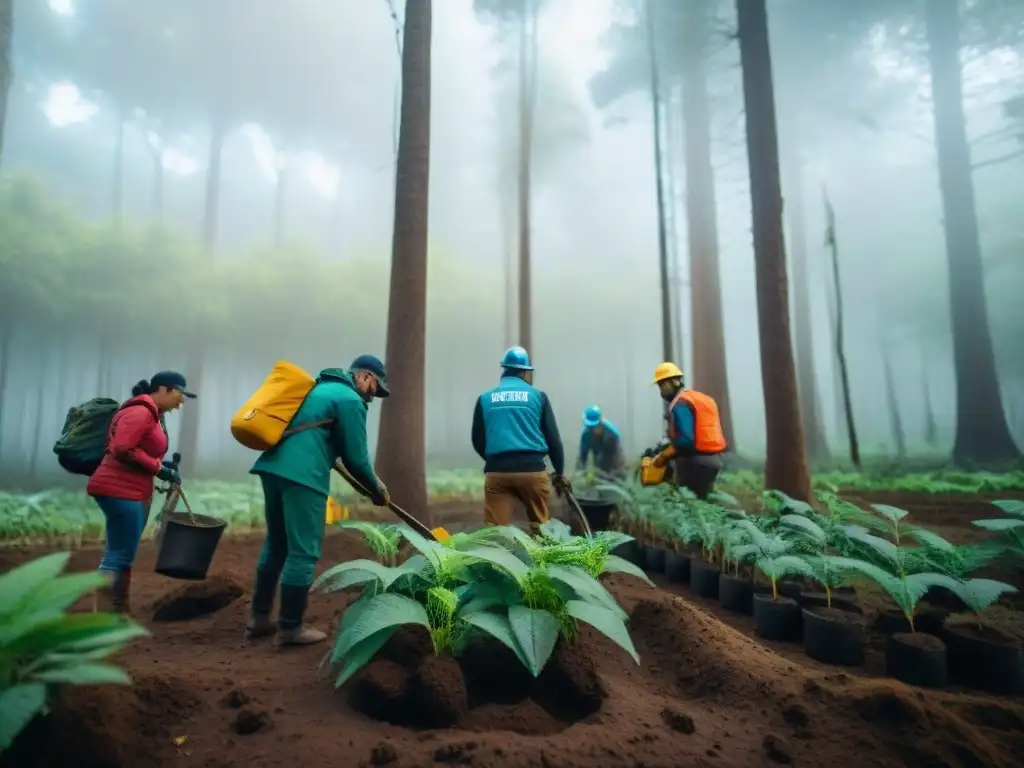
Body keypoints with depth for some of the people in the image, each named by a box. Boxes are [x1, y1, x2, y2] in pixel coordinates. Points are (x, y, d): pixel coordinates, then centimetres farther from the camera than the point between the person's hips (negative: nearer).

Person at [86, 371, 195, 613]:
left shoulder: (152, 415, 18)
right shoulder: (140, 412, -14)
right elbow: (122, 450, -22)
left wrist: (161, 464, 5)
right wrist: (158, 468, -16)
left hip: (133, 492, 11)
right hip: (120, 491, -11)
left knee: (122, 556, 15)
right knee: (120, 556, -8)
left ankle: (117, 615, 24)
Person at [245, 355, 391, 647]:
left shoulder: (320, 387, 25)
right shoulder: (350, 399, -3)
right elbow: (355, 458, -4)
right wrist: (377, 489, 12)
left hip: (273, 466, 9)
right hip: (301, 474, -9)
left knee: (276, 544, 19)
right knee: (303, 552, 1)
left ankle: (259, 618, 28)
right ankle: (290, 628, 10)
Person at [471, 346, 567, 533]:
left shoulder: (485, 399, 9)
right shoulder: (538, 396, 6)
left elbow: (478, 442, 12)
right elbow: (553, 438, 6)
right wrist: (560, 472, 17)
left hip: (497, 472, 1)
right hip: (532, 469, 0)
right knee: (540, 527, 15)